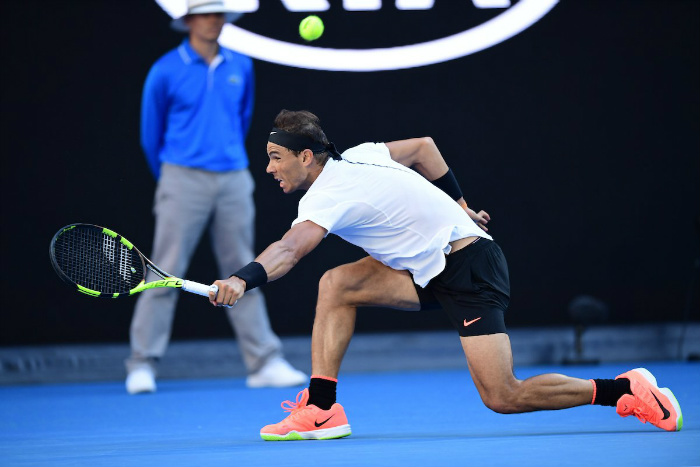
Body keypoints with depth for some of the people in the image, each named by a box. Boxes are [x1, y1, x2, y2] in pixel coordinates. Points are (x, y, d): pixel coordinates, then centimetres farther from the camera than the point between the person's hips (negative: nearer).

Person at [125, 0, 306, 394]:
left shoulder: (241, 67, 8)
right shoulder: (166, 71, -3)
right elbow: (151, 133, 7)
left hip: (234, 181, 4)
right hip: (184, 180, -4)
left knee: (242, 274, 6)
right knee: (166, 274, -5)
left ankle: (265, 362, 6)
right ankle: (143, 365, -1)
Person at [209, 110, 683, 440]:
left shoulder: (329, 195, -19)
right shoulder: (356, 156, 7)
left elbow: (290, 249, -38)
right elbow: (424, 146, 22)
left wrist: (243, 279, -54)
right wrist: (460, 206, 25)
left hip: (469, 266, -10)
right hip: (430, 270, 10)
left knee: (503, 398, -13)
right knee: (336, 285, -2)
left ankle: (625, 390, -1)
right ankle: (322, 409, -3)